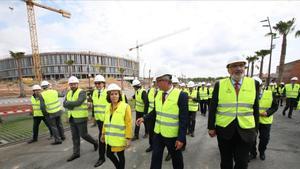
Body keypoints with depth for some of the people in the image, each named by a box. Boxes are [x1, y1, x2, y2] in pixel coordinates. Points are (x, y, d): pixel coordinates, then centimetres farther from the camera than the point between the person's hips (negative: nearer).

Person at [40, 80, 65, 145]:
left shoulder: (42, 95, -13)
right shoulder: (54, 91, -5)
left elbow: (42, 107, -18)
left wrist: (45, 113, -3)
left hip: (51, 113, -4)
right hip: (58, 110, 4)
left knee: (53, 126, 6)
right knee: (59, 124, 18)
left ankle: (57, 139, 4)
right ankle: (62, 136, 27)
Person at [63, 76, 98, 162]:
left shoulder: (82, 92, -12)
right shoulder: (69, 93, 10)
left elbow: (78, 102, -27)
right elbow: (64, 104, -1)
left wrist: (69, 103, -13)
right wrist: (73, 104, -17)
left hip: (81, 118, -7)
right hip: (72, 118, 7)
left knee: (83, 135, 2)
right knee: (75, 136, 13)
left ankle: (95, 142, 27)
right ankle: (76, 153, 26)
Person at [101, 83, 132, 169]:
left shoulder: (125, 106, -17)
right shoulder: (108, 107, 3)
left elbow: (128, 124, -17)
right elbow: (106, 122, 11)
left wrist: (128, 138, -16)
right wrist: (103, 133, 14)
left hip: (120, 138, -6)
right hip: (110, 138, 6)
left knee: (120, 155, 12)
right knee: (109, 154, 20)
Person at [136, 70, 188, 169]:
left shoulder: (181, 95, -19)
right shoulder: (158, 93, -1)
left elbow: (184, 119, -17)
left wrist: (181, 138, -16)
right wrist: (144, 118, -3)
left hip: (172, 135, -4)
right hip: (158, 133, 4)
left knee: (176, 158, 20)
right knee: (155, 157, 17)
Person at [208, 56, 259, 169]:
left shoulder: (254, 83, -1)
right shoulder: (220, 84, -6)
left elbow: (255, 108, 4)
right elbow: (213, 107, -3)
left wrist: (255, 129, 6)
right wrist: (211, 127, -3)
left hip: (246, 131, 1)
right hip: (224, 129, 0)